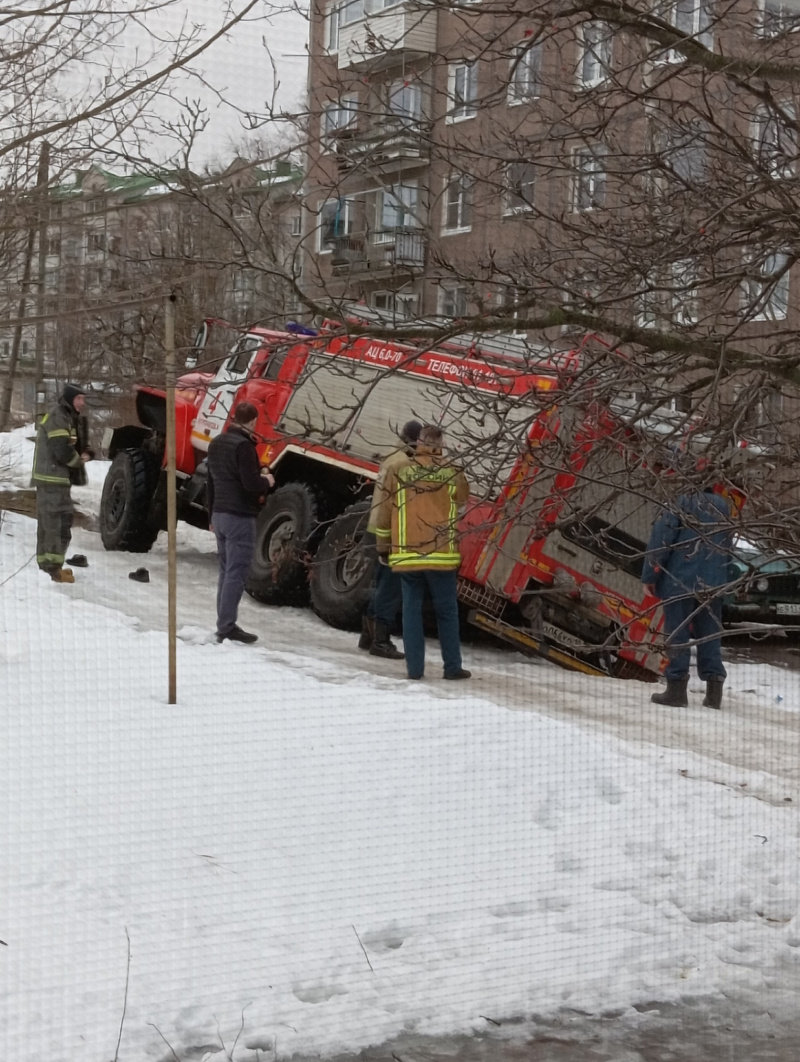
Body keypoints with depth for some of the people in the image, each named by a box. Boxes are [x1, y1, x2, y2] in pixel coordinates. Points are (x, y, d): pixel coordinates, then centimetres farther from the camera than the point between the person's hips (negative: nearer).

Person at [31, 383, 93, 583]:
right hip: (53, 476, -10)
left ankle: (46, 561, 23)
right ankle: (53, 566, -16)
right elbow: (62, 450, -24)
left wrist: (87, 454, -4)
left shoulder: (74, 418, 17)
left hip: (59, 476, 10)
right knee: (59, 519, -14)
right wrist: (79, 461, -7)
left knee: (49, 520, 15)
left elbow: (82, 445, 19)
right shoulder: (57, 417, -15)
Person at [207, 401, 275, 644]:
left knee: (226, 570, 15)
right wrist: (267, 481, -1)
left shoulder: (217, 443, 11)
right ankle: (227, 627, -6)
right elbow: (251, 484, -22)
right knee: (236, 573, -6)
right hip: (240, 517, -9)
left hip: (220, 514, 9)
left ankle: (223, 624, 18)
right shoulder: (243, 445, -17)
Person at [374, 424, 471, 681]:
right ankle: (452, 667, 10)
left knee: (411, 609, 8)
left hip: (406, 554, 1)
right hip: (442, 554, -1)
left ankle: (414, 667, 6)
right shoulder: (453, 473, -1)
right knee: (446, 611, 8)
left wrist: (384, 545, 18)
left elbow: (385, 512, 6)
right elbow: (462, 501, 15)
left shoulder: (398, 470, 1)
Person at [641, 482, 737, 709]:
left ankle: (677, 688, -3)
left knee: (677, 633, -1)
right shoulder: (724, 509, 12)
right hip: (713, 585, 5)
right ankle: (714, 692, 7)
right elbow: (728, 551, 17)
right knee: (709, 635, 10)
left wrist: (649, 577, -7)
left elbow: (660, 541, -11)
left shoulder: (682, 505, -6)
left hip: (679, 582, -5)